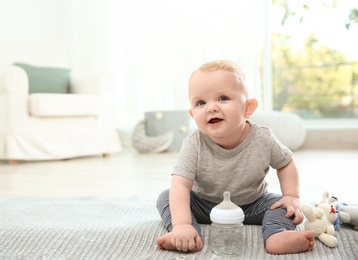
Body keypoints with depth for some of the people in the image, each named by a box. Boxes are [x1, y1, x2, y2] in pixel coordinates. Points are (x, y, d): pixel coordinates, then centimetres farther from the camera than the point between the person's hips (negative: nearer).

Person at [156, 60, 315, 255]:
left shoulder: (263, 140, -21)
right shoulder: (194, 146, -27)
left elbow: (285, 163, -1)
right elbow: (180, 185, -34)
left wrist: (292, 197, -13)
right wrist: (182, 225, -48)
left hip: (251, 205, 1)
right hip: (205, 206, -1)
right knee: (166, 198, -18)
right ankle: (192, 237, -34)